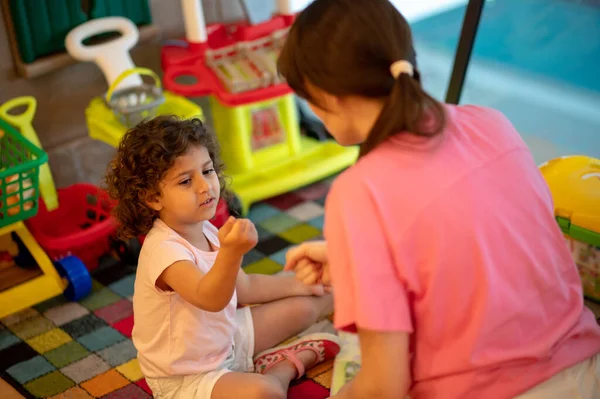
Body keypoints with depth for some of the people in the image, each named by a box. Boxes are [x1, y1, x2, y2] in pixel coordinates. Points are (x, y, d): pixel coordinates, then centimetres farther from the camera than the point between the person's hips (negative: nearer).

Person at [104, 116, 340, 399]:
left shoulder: (205, 230, -5)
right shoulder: (163, 249, -33)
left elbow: (244, 287, 12)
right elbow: (210, 298, -50)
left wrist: (298, 284, 13)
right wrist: (232, 251, -66)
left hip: (224, 339, 8)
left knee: (302, 307, 10)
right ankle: (286, 365, -1)